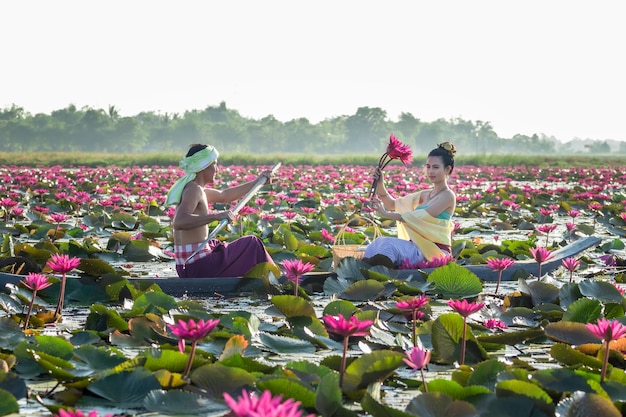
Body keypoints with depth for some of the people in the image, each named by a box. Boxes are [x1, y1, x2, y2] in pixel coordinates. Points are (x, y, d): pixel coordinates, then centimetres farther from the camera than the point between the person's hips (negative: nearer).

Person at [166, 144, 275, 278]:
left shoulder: (193, 188, 15)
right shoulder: (194, 190, -15)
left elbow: (224, 196, 31)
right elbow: (178, 222, -32)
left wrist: (257, 182, 34)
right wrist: (216, 216, -37)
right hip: (199, 266, -11)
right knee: (252, 245, 4)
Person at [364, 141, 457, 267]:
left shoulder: (448, 196, -5)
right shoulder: (424, 195, 19)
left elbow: (420, 217, -16)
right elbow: (393, 203, 15)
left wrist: (386, 214, -17)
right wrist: (380, 184, -3)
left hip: (436, 251, -7)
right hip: (420, 247, 7)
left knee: (390, 245, -27)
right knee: (380, 243, -18)